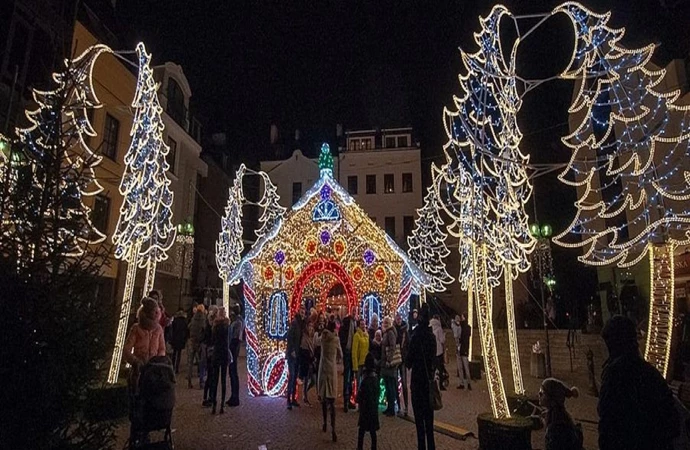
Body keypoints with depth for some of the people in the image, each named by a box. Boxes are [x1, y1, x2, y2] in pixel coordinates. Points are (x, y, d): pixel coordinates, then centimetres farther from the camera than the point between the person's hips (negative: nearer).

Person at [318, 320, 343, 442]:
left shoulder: (323, 337, 0)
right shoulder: (336, 339, -5)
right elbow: (340, 355, 6)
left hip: (323, 369, 2)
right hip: (332, 369, -2)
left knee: (324, 398, 16)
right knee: (331, 400, -5)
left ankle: (325, 423, 25)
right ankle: (333, 429, -13)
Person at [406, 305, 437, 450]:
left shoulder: (416, 336, -17)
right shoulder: (431, 336, 0)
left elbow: (409, 360, -13)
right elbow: (434, 359, 9)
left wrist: (408, 363, 5)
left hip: (418, 379, -6)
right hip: (429, 378, 6)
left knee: (419, 418, 1)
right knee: (428, 416, 15)